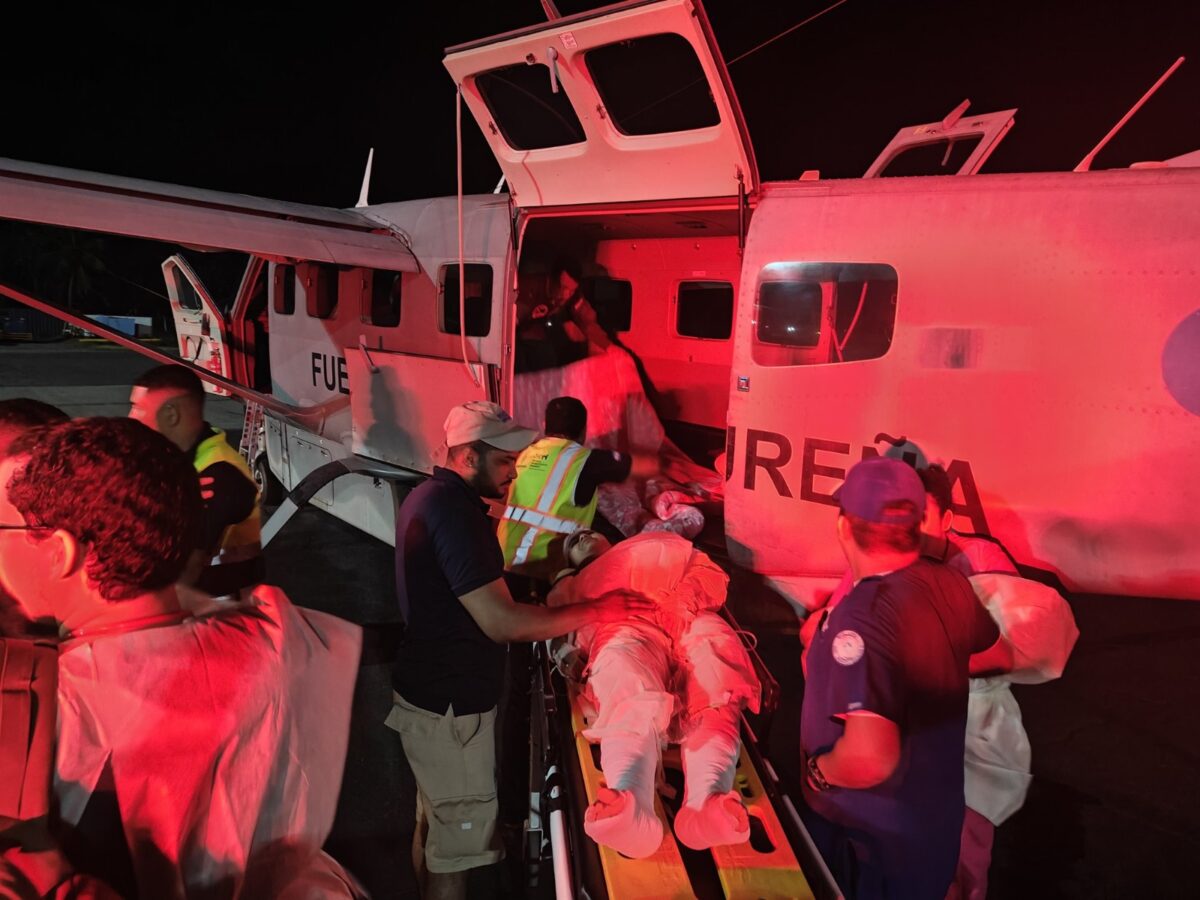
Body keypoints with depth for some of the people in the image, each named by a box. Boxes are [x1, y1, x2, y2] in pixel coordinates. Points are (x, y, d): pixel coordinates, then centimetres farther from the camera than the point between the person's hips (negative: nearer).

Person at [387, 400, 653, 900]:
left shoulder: (430, 496, 8)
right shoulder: (453, 511, -25)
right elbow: (501, 621, -30)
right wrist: (596, 610, -23)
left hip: (427, 691, 10)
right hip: (449, 708, -10)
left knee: (433, 822, 26)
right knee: (457, 841, 6)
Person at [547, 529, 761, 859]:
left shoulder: (662, 548, 41)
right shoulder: (570, 587, 40)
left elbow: (710, 573, 24)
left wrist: (689, 594, 5)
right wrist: (569, 653, 0)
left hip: (689, 618, 2)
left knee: (715, 697, -33)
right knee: (630, 697, -36)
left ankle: (708, 802, -56)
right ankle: (630, 804, -61)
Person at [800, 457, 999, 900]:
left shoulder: (862, 616, -35)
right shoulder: (951, 586, -10)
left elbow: (869, 759, -43)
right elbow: (990, 646, 13)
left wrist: (819, 771, -22)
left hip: (871, 845, -6)